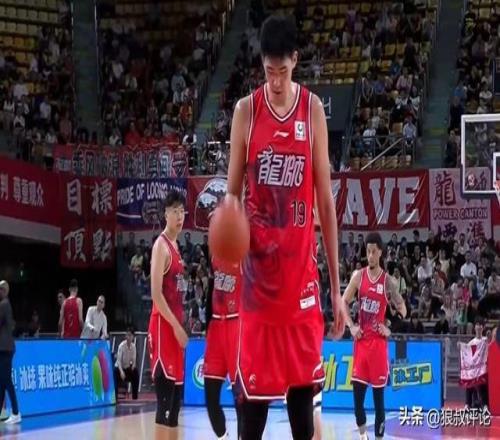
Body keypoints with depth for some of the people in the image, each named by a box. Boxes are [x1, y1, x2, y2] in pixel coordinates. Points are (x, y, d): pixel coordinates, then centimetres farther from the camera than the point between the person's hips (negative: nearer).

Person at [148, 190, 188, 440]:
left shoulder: (176, 246, 17)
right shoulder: (161, 245, -11)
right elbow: (156, 294, -19)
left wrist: (179, 325, 18)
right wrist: (176, 326, -19)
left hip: (175, 326, 10)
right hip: (164, 326, -10)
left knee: (176, 395, 11)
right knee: (166, 398, -11)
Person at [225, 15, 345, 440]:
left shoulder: (313, 110, 3)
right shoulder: (246, 110, 0)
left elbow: (325, 200, 5)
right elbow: (233, 192, 3)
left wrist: (336, 286, 3)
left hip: (301, 269, 1)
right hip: (259, 269, -1)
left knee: (304, 386, 6)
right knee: (254, 388, 1)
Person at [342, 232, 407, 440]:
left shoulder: (388, 281, -3)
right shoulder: (358, 276, 2)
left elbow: (402, 310, 4)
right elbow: (344, 302, 8)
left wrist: (391, 329, -5)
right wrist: (351, 326, -1)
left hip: (379, 341, -2)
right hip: (361, 339, 2)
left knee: (378, 393, 0)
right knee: (357, 388, 0)